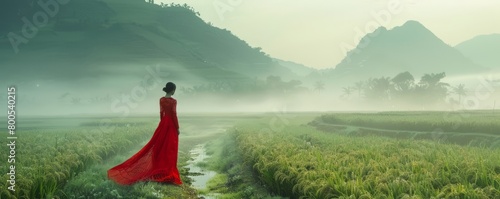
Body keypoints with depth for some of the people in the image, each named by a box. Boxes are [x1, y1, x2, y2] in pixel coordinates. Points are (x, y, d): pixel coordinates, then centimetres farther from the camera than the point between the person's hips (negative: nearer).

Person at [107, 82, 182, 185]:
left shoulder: (161, 100, 4)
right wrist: (177, 128, -8)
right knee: (170, 149, 1)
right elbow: (174, 115, -16)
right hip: (171, 125, -6)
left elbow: (161, 113, 12)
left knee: (158, 145, 11)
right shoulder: (173, 101, -17)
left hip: (163, 123, 6)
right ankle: (168, 172, 7)